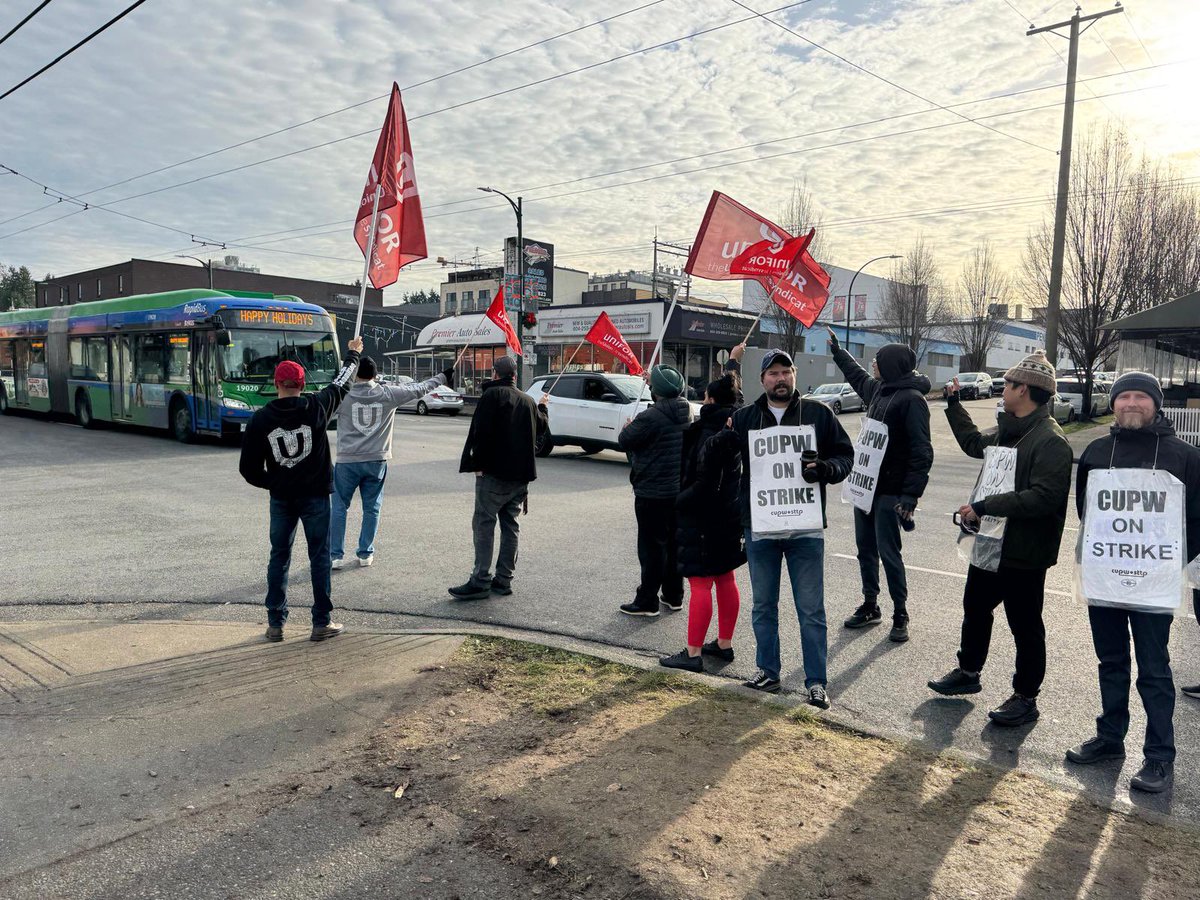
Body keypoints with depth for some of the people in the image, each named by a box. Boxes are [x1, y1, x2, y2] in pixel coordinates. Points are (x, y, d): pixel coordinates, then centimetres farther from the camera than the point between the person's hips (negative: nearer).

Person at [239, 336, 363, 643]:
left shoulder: (260, 419, -5)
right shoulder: (316, 407, -8)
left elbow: (249, 468, -3)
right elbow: (342, 384, 11)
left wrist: (273, 484, 13)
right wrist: (353, 353, 27)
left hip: (281, 498, 2)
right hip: (315, 494, -1)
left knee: (279, 557, 12)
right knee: (319, 557, 6)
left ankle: (275, 623, 16)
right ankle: (322, 623, 8)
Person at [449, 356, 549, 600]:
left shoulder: (492, 394, -7)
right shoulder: (527, 400, 13)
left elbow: (481, 431, -17)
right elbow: (542, 427, 28)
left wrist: (478, 464, -12)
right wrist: (542, 407, 47)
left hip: (494, 472, -7)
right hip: (520, 475, 7)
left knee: (484, 524, -4)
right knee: (510, 526, 10)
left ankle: (480, 581, -6)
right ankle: (504, 580, 14)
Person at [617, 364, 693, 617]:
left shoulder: (651, 417, -21)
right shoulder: (686, 413, 4)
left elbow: (624, 441, -12)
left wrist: (628, 427, 10)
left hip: (653, 493, -8)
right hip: (680, 490, 8)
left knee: (652, 547, -1)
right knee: (674, 543, 16)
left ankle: (647, 601, 5)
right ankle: (674, 596, 26)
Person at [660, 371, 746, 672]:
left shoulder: (711, 437, -21)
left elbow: (706, 485, -23)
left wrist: (680, 502, -12)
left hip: (704, 519, -9)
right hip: (729, 516, 9)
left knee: (700, 584, -5)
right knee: (725, 579, 16)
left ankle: (693, 653, 1)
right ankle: (724, 644, 27)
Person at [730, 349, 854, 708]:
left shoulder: (819, 414, 2)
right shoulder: (744, 418, 5)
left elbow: (845, 454, 7)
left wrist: (827, 468, -14)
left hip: (806, 529, -1)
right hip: (760, 529, 2)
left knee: (811, 609, 5)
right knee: (763, 606, 13)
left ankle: (816, 682, 15)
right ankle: (768, 672, 28)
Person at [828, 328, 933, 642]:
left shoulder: (912, 399, -15)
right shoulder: (877, 390, 10)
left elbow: (922, 452, -20)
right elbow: (856, 374, 34)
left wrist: (911, 496, -25)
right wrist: (836, 349, 44)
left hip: (889, 492, -8)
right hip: (866, 486, 8)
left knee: (889, 554, -2)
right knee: (866, 550, 15)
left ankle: (900, 615, 13)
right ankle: (870, 606, 28)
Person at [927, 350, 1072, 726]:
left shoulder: (1050, 441, -20)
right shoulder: (1006, 431, 9)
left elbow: (1044, 497, -29)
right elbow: (974, 443, 30)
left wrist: (984, 506, -28)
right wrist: (954, 404, 30)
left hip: (1024, 554, -9)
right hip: (989, 546, 10)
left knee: (1025, 627, 7)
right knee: (974, 609, 23)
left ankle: (1025, 698, 22)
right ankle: (968, 673, 42)